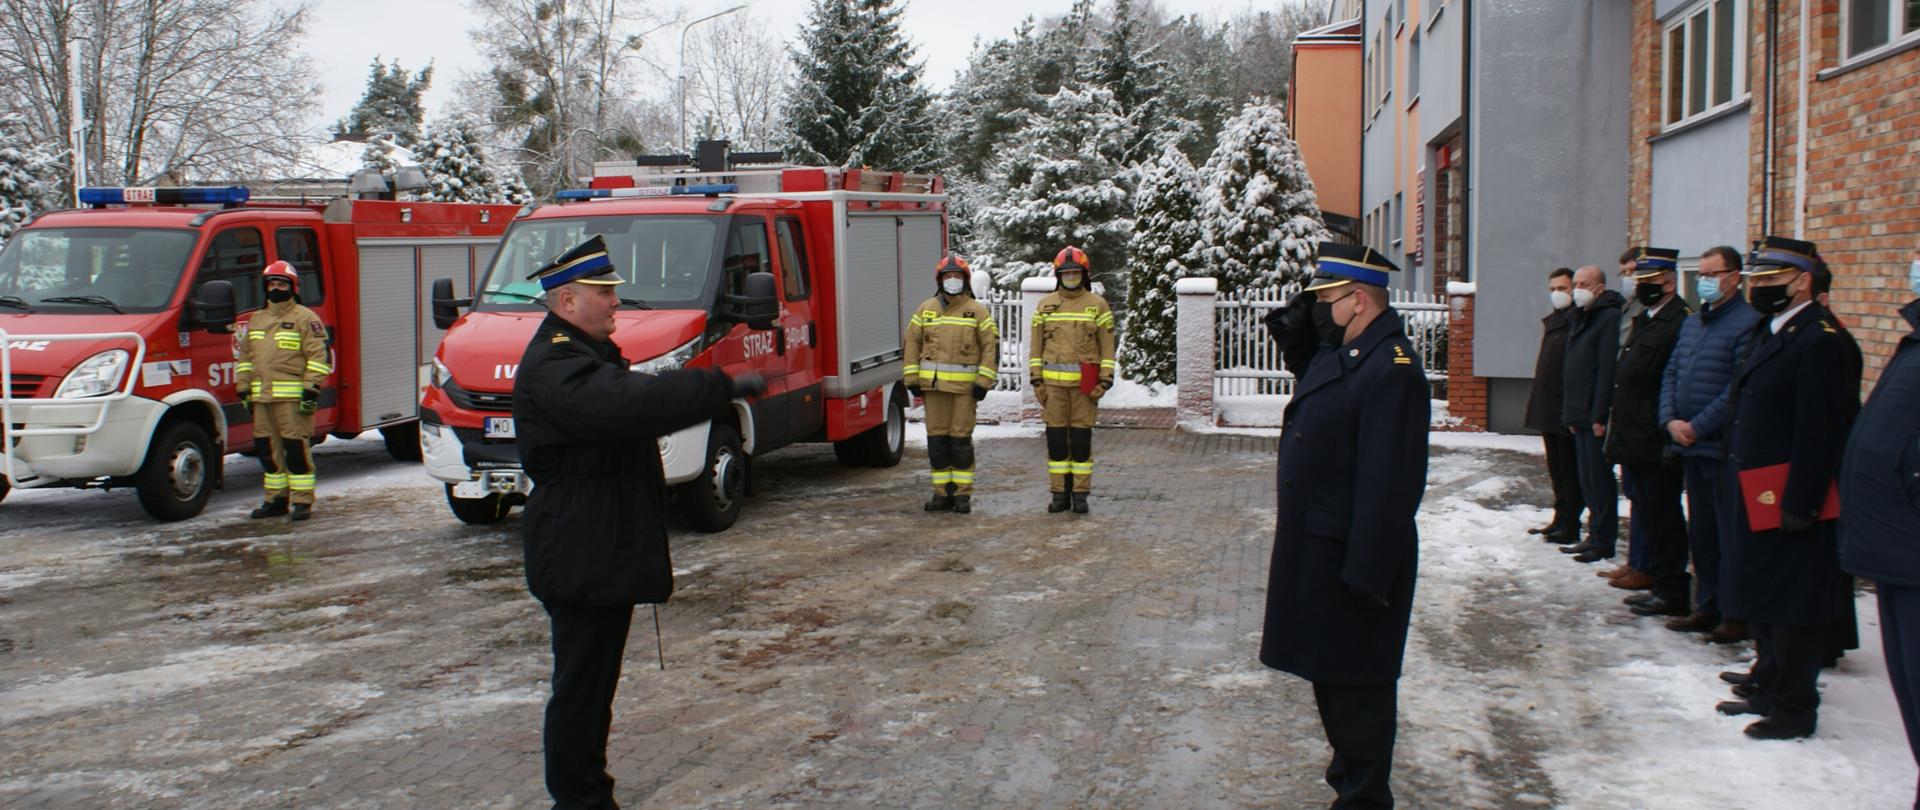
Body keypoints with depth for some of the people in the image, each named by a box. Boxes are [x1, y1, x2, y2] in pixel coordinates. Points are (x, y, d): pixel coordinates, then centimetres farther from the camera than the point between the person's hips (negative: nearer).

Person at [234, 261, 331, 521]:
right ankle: (276, 499, 19)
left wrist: (311, 389, -15)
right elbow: (245, 356, 23)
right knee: (267, 448, 10)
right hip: (262, 397, 7)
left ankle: (302, 501, -2)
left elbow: (317, 356, -8)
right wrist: (243, 389, 16)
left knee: (297, 448, -7)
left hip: (293, 398, -7)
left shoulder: (305, 318, -1)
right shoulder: (255, 320, 19)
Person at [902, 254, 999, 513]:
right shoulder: (926, 309, 9)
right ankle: (942, 492, 12)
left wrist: (983, 382, -8)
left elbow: (991, 346, -1)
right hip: (933, 385, 3)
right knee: (937, 439, 4)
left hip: (964, 385, -3)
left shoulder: (978, 311, 2)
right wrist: (912, 380, 5)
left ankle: (962, 494, 6)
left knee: (961, 439, -2)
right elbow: (911, 344, 11)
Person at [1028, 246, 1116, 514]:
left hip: (1085, 382, -2)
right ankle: (1059, 493, 10)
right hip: (1053, 381, 2)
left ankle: (1080, 494, 7)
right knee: (1056, 437, 3)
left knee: (1081, 437, 0)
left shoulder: (1097, 305, 3)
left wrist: (1105, 381, -6)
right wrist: (1036, 381, 2)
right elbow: (1036, 346, 9)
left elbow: (1107, 346, 2)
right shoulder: (1045, 305, 8)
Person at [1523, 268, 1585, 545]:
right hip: (1549, 408, 9)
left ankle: (1570, 527, 1)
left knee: (1569, 470, -3)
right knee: (1556, 468, 15)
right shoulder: (1551, 321, 17)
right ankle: (1559, 520, 23)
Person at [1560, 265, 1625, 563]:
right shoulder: (1582, 319, 18)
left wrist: (1600, 416, -21)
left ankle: (1603, 542, 2)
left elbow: (1608, 371, -19)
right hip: (1580, 416, 9)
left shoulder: (1610, 317, -12)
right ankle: (1596, 536, 21)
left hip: (1597, 417, -9)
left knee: (1600, 480, -4)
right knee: (1588, 481, 13)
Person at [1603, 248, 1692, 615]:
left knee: (1663, 515, -3)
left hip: (1657, 441, -9)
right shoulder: (1643, 321, 17)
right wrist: (1616, 421, 18)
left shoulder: (1681, 322, -13)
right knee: (1646, 511, 15)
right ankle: (1652, 572, 24)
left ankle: (1672, 592, 4)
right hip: (1634, 439, 9)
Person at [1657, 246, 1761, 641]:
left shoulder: (1747, 323, -11)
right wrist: (1670, 420, 0)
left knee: (1730, 533, -2)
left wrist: (1697, 426, -16)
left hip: (1725, 448, -8)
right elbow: (1671, 374, 16)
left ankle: (1737, 616, 6)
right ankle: (1707, 607, 24)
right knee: (1700, 533, 14)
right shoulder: (1692, 323, 16)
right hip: (1690, 446, 8)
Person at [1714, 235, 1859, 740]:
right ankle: (1769, 689, 33)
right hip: (1758, 495, 10)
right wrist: (1739, 482, 16)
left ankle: (1795, 708, 10)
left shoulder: (1818, 340, -18)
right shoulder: (1771, 332, 13)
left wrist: (1800, 504, -23)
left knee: (1791, 607, 0)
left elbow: (1821, 433, -22)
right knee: (1761, 601, 19)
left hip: (1790, 499, -10)